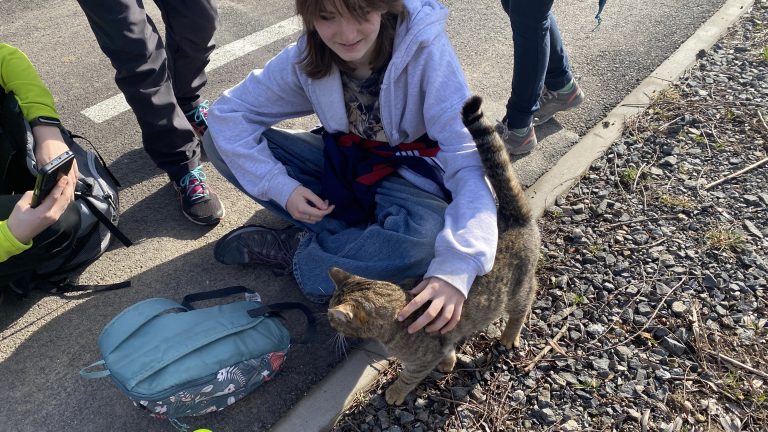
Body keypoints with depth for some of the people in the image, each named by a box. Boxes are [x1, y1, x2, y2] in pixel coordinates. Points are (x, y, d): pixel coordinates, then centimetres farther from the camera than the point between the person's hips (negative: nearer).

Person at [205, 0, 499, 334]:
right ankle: (362, 236, -13)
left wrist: (456, 267, -47)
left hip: (408, 175, -3)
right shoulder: (306, 56, -15)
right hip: (344, 161, 4)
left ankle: (292, 251, -11)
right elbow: (229, 111, -8)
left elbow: (467, 159, -34)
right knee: (220, 140, -10)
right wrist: (280, 186, -22)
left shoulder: (424, 49, -27)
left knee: (426, 240, -39)